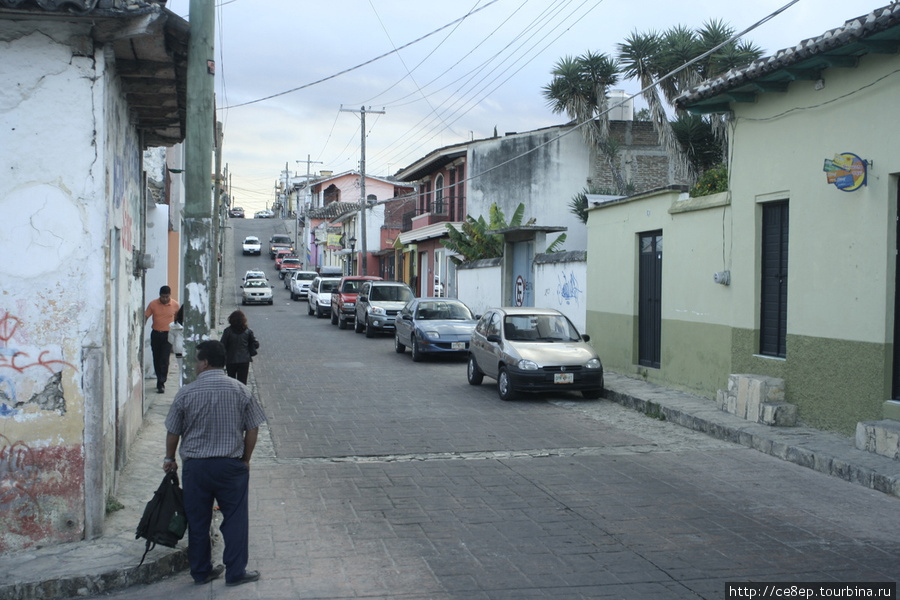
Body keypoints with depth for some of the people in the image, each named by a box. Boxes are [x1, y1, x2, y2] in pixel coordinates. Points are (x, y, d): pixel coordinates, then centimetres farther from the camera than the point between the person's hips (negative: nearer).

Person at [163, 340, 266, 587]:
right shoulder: (241, 391, -5)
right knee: (235, 519, 9)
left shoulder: (186, 393, -7)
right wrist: (245, 460, 11)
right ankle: (235, 572, 13)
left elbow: (173, 432, 2)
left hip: (195, 466, 0)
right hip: (231, 465, 0)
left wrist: (169, 458, 18)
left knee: (198, 520, 13)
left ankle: (201, 571, 23)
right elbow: (252, 430, -1)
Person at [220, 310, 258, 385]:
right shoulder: (248, 331, -2)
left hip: (230, 360, -1)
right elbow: (256, 344, 1)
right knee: (242, 382, 1)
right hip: (244, 360, 1)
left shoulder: (228, 331, -9)